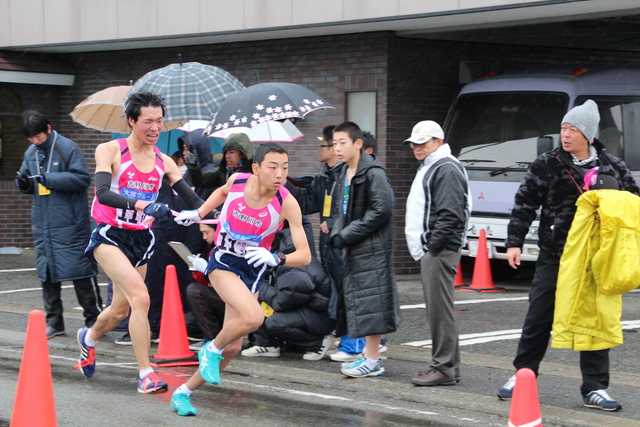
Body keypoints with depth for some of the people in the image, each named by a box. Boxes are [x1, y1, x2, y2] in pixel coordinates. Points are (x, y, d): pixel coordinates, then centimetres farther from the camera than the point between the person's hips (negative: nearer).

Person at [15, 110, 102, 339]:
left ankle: (94, 319, 3)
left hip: (69, 224, -7)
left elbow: (83, 178, -15)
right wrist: (23, 183, -4)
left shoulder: (67, 148, -9)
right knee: (47, 272, 8)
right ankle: (54, 321, 16)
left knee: (80, 269, -5)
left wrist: (50, 179, -20)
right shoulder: (30, 153, 11)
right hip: (42, 224, 7)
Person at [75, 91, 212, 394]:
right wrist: (144, 205, -41)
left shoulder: (163, 162, 3)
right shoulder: (109, 151, -11)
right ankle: (146, 374, -18)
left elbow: (192, 199, 2)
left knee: (121, 309, 15)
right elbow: (103, 193, -27)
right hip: (110, 235, -5)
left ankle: (88, 338, 48)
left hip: (141, 240, 5)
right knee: (140, 296, -24)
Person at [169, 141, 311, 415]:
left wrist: (275, 259, -37)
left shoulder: (287, 204, -19)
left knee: (233, 345, 1)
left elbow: (304, 256, -21)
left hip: (253, 270, 2)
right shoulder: (237, 180, -14)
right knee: (253, 317, -29)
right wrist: (198, 214, 7)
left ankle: (183, 393, 19)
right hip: (223, 262, -2)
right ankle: (212, 350, -1)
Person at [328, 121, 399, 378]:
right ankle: (368, 355, 22)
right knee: (354, 300, 12)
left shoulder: (372, 173, -13)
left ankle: (373, 360, -6)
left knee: (370, 301, -9)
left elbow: (381, 211, -19)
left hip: (371, 248, -10)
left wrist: (348, 235, -18)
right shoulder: (342, 173, 15)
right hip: (352, 250, 10)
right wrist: (336, 233, 3)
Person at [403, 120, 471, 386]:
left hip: (440, 251, -11)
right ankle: (448, 365, 16)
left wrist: (433, 247, -20)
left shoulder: (446, 169, -11)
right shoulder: (428, 168, 23)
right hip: (429, 251, 11)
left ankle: (444, 368, -9)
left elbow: (449, 215, -20)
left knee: (440, 309, -10)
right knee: (437, 309, 11)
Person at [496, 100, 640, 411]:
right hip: (554, 257, -1)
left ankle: (595, 389, 10)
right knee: (539, 319, 4)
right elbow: (524, 205, -1)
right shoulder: (547, 165, -2)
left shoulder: (612, 167, 3)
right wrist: (514, 242, -8)